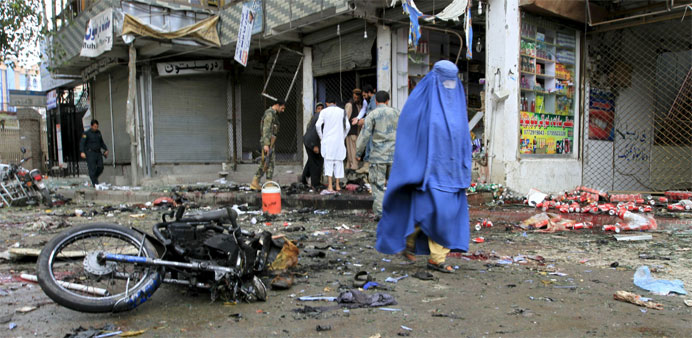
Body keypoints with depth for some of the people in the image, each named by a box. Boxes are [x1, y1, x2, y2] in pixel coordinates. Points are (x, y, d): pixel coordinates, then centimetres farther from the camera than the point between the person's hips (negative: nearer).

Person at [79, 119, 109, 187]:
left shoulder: (98, 132, 13)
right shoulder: (86, 133, -6)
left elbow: (102, 142, 23)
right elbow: (82, 143, -13)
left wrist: (106, 149, 14)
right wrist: (82, 152, -25)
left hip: (98, 153, 6)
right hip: (90, 153, -5)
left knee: (100, 167, -3)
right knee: (92, 169, -7)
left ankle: (94, 178, 20)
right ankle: (94, 183, -4)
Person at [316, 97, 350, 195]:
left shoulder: (324, 111, 1)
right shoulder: (342, 111, 8)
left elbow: (318, 125, -7)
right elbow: (348, 126, 4)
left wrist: (321, 137, 4)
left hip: (328, 140, -2)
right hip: (339, 140, 2)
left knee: (328, 162, -4)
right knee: (338, 161, 12)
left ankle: (330, 187, -14)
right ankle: (337, 186, 17)